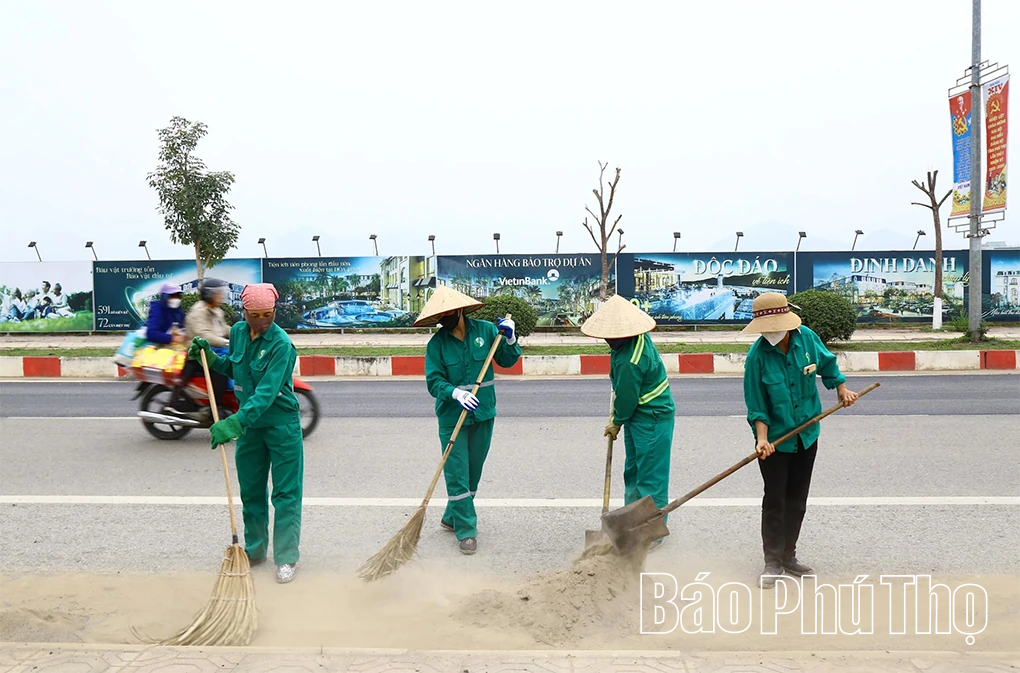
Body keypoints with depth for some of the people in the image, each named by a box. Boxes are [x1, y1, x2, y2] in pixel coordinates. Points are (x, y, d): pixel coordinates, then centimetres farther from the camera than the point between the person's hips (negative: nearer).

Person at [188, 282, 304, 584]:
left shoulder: (281, 343, -21)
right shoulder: (238, 332, 0)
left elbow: (267, 392, -29)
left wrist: (234, 422, -38)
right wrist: (209, 356, 1)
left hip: (281, 423, -7)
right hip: (249, 423, 7)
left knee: (286, 493, 0)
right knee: (251, 491, 16)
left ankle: (287, 558, 9)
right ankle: (255, 550, 32)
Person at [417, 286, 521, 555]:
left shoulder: (485, 330, -2)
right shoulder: (436, 343, -6)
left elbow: (507, 361, 5)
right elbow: (434, 382, -13)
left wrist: (510, 339, -14)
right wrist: (456, 394, -30)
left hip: (483, 414, 3)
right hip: (452, 416, -2)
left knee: (473, 472, 14)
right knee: (457, 474, -4)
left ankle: (452, 518, 33)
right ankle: (466, 530, 7)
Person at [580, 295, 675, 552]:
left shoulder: (629, 361, -31)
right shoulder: (638, 337, -2)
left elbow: (627, 398, -20)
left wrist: (617, 423, -2)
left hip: (651, 419, -10)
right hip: (639, 415, 10)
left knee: (651, 475, 0)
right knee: (632, 470, 18)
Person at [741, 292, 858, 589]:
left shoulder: (807, 337, -9)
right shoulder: (757, 355, -20)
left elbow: (827, 363, 14)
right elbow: (756, 405, -16)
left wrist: (842, 390, 17)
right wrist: (762, 438, -25)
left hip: (806, 435, 4)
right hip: (775, 439, -4)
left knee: (797, 500, 13)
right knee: (774, 500, -1)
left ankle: (788, 556, 27)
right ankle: (773, 562, 13)